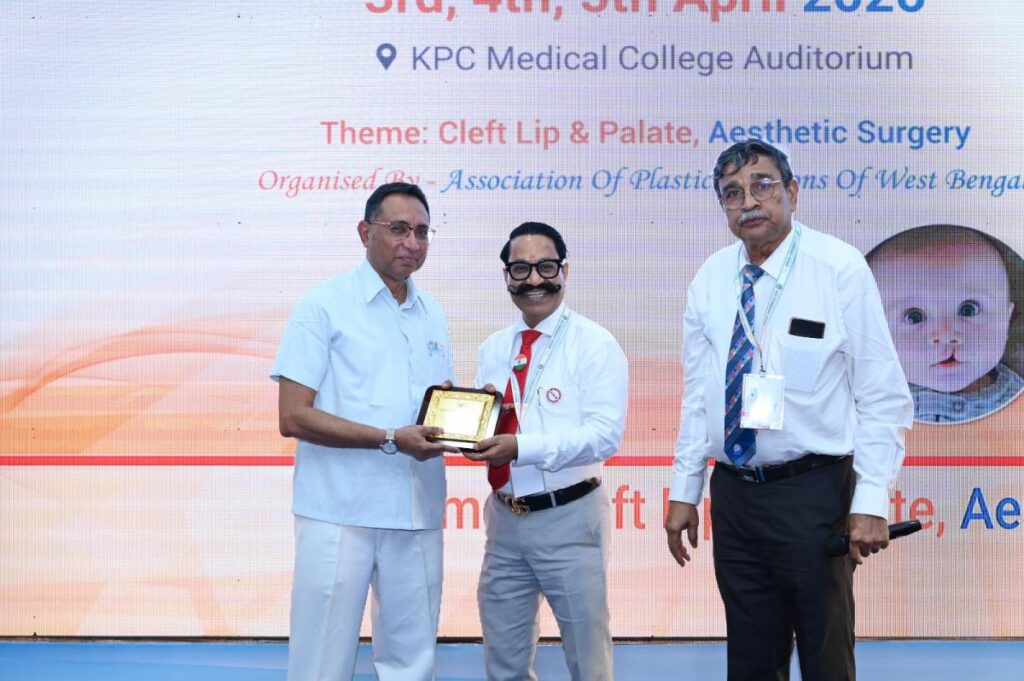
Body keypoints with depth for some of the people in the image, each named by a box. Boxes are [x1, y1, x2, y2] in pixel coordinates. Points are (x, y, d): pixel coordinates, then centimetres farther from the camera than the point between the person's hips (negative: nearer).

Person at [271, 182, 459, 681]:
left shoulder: (433, 315, 14)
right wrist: (391, 439, -18)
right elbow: (294, 417, -11)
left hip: (417, 514, 6)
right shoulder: (324, 305, -5)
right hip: (340, 513, -5)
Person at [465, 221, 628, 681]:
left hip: (567, 518, -5)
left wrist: (522, 447, -29)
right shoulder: (492, 350, 11)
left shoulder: (595, 345, -9)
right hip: (504, 518, 6)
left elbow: (605, 435, -20)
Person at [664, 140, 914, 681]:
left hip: (813, 493, -4)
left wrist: (871, 502, -14)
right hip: (734, 495, 4)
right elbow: (698, 395, 9)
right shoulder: (710, 280, 3)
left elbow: (883, 397, -9)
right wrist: (683, 492, 8)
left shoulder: (840, 268, -10)